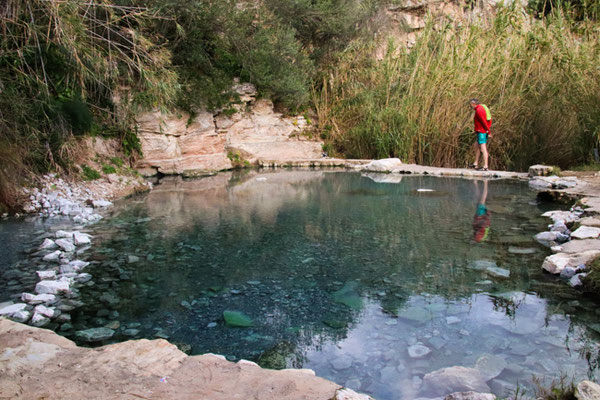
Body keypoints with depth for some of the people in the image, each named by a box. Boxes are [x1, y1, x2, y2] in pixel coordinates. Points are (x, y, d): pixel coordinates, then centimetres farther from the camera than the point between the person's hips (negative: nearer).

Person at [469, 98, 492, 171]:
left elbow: (484, 122, -20)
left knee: (483, 148, -11)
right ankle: (476, 163, 24)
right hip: (482, 131, 11)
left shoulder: (479, 110, -16)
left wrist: (488, 132, -18)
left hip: (482, 131, -11)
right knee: (476, 145, 20)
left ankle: (485, 166, -11)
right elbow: (489, 120, 19)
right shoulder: (482, 107, 15)